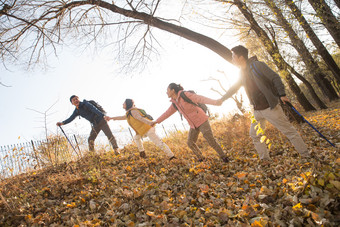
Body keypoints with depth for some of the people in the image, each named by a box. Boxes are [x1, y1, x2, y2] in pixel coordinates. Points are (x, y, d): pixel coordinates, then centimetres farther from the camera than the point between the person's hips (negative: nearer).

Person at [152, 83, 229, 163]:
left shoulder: (185, 94, -19)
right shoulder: (175, 103, 4)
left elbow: (201, 99, -30)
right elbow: (168, 113, 18)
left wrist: (215, 102, -44)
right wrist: (157, 121, 26)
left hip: (201, 120, -7)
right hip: (193, 124, 7)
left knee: (211, 141, -9)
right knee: (190, 143, 6)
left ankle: (223, 157, 12)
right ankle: (201, 158, 25)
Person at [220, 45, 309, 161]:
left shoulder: (257, 65, -10)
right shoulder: (242, 73, 11)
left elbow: (275, 77, -12)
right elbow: (233, 89, 22)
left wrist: (282, 94, -19)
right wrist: (221, 100, 23)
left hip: (270, 107, -8)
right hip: (257, 111, 8)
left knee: (289, 130, 0)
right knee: (254, 135, 11)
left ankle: (306, 155, 12)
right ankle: (265, 159, 22)